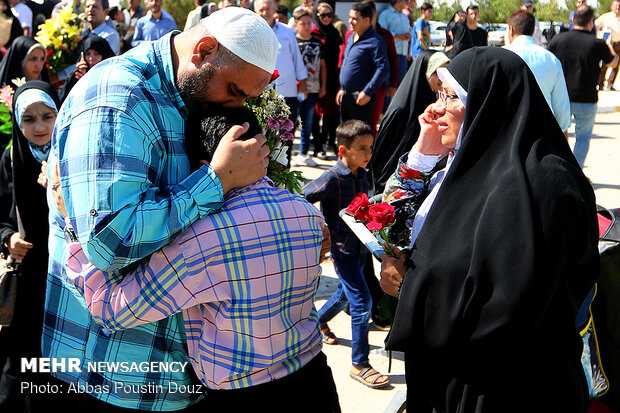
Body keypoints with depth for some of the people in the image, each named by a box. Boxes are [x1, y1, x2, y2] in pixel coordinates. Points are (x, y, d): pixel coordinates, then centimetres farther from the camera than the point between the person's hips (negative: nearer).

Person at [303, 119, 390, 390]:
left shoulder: (362, 175, 4)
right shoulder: (333, 178, -19)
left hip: (359, 245, 8)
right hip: (341, 247, -8)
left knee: (347, 294, 23)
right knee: (362, 302, -10)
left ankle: (319, 320, 52)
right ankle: (359, 365, 0)